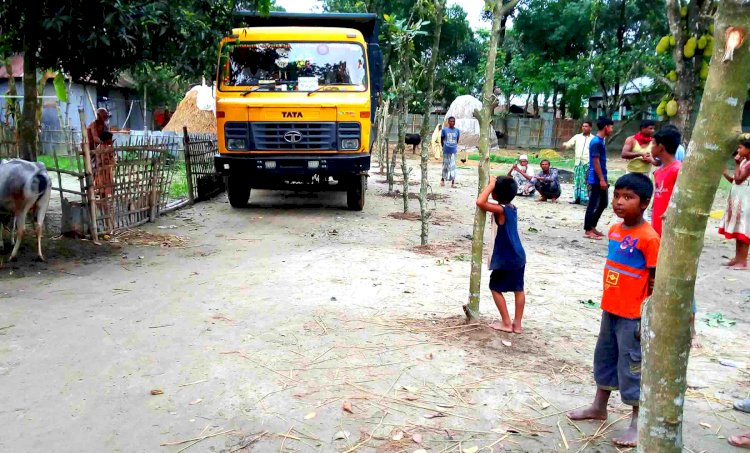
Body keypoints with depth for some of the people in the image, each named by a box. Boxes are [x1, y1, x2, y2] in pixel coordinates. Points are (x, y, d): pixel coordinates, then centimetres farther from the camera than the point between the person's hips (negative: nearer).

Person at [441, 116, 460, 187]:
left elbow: (457, 140, 14)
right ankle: (443, 179, 27)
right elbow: (441, 140, 7)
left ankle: (453, 182, -1)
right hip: (446, 151, -1)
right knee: (445, 165, 9)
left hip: (453, 151, 1)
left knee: (453, 166, -2)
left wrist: (455, 147, 12)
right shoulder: (444, 130, -3)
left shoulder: (457, 131, 3)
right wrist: (444, 147, 8)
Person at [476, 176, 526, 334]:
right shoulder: (512, 208, 6)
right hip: (518, 256, 8)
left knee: (495, 287, 8)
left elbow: (480, 202, -34)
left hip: (506, 259, -8)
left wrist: (490, 185, -22)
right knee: (518, 289, 13)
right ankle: (517, 323, 21)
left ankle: (506, 323, 10)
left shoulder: (501, 210, -20)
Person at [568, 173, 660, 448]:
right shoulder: (614, 231, 5)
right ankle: (599, 407, 37)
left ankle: (638, 423, 16)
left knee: (631, 368, 2)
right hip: (610, 310, 8)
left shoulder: (649, 238, -18)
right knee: (604, 359, 20)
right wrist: (608, 305, 18)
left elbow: (655, 283, -15)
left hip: (633, 315, -8)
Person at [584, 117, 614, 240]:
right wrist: (602, 179, -20)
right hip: (596, 180, -10)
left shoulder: (601, 141, 14)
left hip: (601, 179, 10)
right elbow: (596, 162, -19)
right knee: (593, 204, -3)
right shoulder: (596, 142, -16)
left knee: (603, 203, 16)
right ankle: (588, 230, 4)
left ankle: (592, 227, 24)